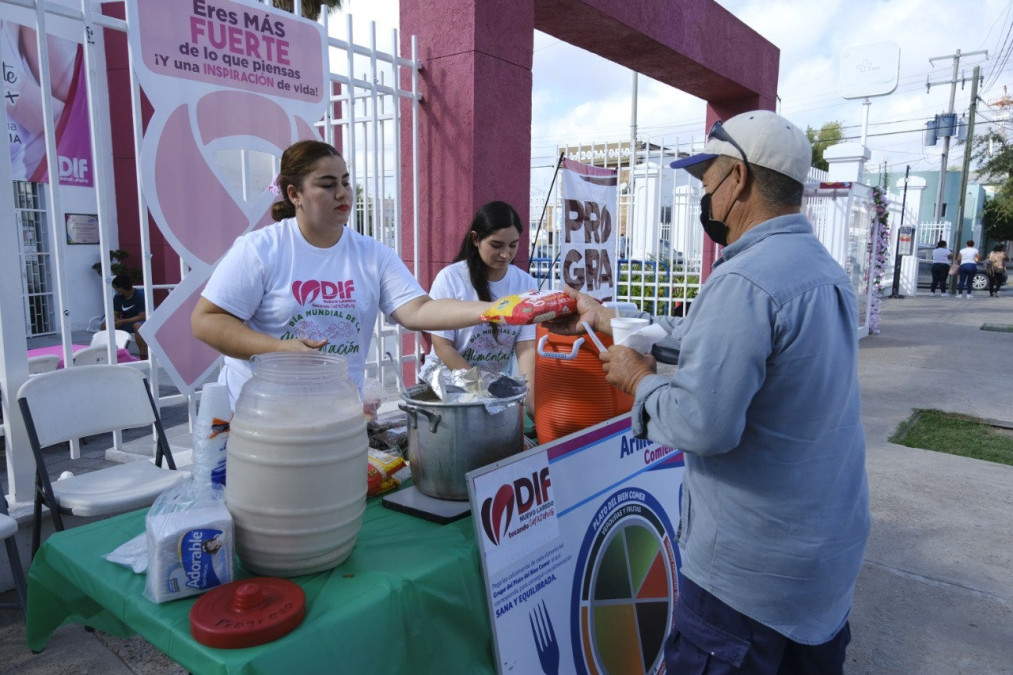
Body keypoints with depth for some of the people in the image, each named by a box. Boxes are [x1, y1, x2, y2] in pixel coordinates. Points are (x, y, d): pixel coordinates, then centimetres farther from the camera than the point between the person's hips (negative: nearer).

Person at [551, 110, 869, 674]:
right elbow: (708, 335, 13)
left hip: (753, 569, -8)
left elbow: (703, 425, -30)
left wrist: (641, 379, -11)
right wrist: (605, 317, 17)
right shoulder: (823, 267, 6)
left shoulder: (744, 282, -26)